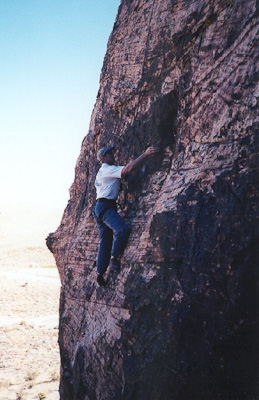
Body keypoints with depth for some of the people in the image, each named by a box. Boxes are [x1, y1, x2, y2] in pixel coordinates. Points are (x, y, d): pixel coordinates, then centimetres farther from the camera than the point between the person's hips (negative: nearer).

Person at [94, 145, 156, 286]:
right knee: (122, 229, -30)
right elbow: (128, 169, -22)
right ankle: (114, 259, -21)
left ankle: (100, 273, 11)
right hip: (105, 206, -11)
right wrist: (145, 154, -21)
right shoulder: (109, 170, -8)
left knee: (105, 241, 9)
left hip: (100, 206, 11)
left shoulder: (102, 172, 23)